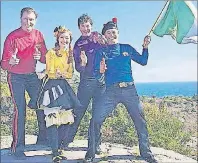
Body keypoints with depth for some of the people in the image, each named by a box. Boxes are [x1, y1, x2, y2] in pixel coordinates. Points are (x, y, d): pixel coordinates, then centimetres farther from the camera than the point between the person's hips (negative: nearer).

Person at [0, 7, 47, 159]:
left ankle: (43, 139, 23)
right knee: (20, 110, -7)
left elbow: (46, 58, 1)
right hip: (16, 77, -4)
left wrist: (40, 56, -22)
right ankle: (18, 147, 4)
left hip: (32, 75, 4)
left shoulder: (38, 35, -2)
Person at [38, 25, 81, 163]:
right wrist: (64, 73, -8)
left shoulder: (69, 54, 14)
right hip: (52, 86, -6)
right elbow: (51, 73, -8)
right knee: (53, 119, -10)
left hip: (64, 86, 6)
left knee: (66, 119, 2)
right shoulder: (52, 53, -3)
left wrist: (60, 73, -7)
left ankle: (58, 147, 19)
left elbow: (70, 74, 11)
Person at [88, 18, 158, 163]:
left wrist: (145, 47, 3)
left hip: (129, 89, 2)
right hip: (111, 91, -1)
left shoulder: (127, 48, 15)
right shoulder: (101, 52, 9)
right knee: (96, 119, -11)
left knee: (140, 120, 1)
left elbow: (143, 61, 17)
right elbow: (96, 75, 3)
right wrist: (101, 71, -20)